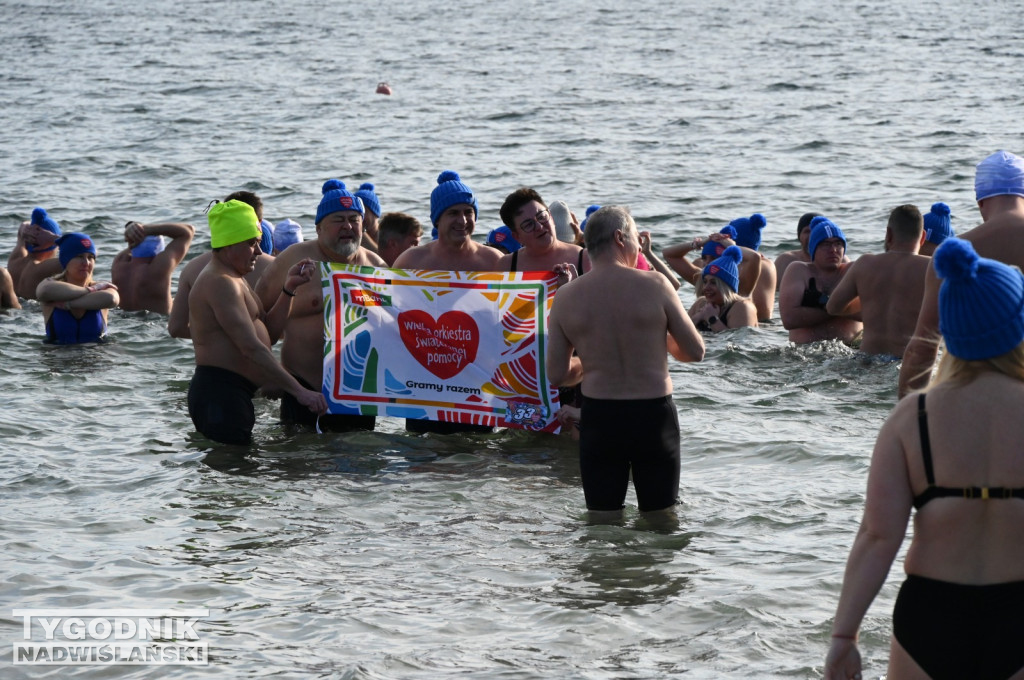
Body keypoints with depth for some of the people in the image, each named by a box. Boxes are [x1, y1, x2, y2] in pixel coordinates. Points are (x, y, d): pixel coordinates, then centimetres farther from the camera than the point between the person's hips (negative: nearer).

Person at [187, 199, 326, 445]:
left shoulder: (234, 279, 21)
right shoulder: (219, 282, -15)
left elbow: (266, 330, 20)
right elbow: (251, 347, -23)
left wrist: (289, 288, 9)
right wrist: (299, 390, -25)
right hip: (220, 394, -11)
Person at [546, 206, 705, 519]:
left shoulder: (566, 297, -2)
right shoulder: (653, 284, -9)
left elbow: (557, 375, 1)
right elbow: (695, 351, -3)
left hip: (598, 415, 2)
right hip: (653, 413, -2)